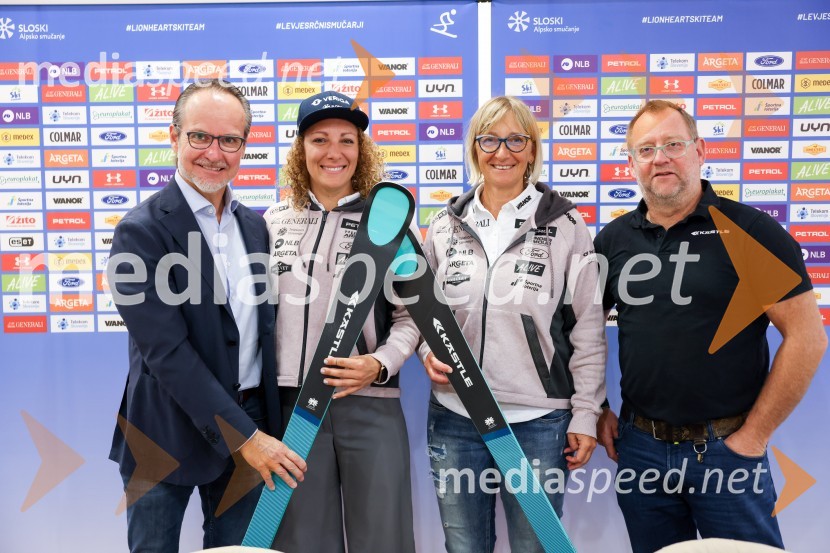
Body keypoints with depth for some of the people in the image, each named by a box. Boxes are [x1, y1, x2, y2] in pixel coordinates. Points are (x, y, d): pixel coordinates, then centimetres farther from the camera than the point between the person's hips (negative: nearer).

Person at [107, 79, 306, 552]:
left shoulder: (254, 225, 5)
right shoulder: (142, 230, -13)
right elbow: (166, 351, -18)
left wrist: (264, 429, 7)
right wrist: (242, 435, -18)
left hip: (250, 427, 5)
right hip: (169, 434, -5)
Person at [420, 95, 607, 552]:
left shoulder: (565, 225, -3)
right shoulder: (445, 226, 5)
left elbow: (588, 328, -3)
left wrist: (585, 412, -4)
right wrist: (428, 351, -5)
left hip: (538, 421, -2)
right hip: (454, 419, 3)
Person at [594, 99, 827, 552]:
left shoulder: (750, 231, -8)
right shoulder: (612, 240, 3)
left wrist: (754, 436, -9)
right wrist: (596, 411, 4)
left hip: (726, 447, -3)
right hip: (639, 445, 4)